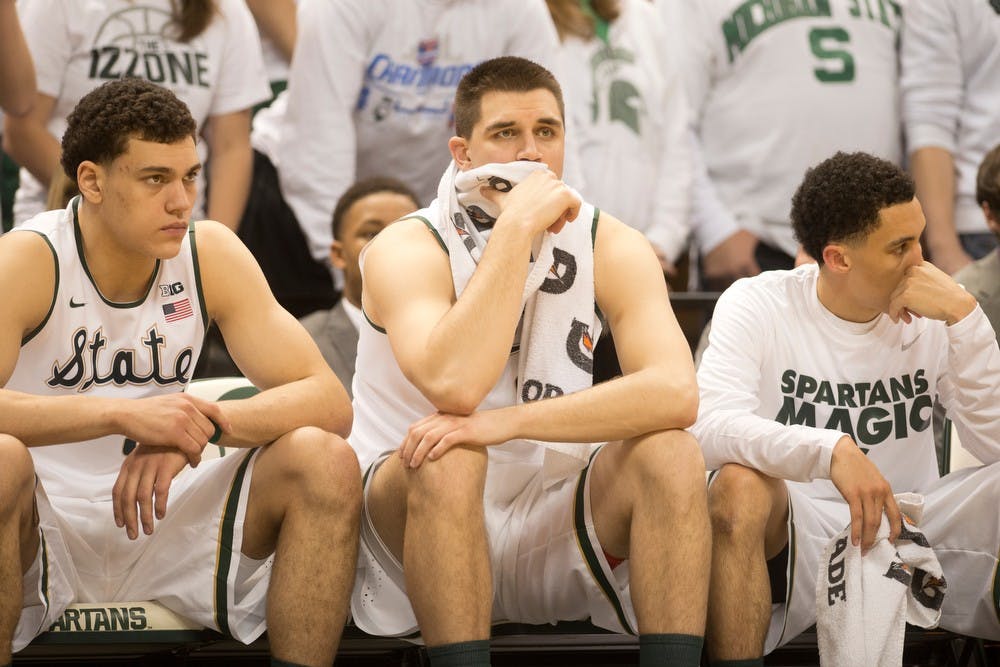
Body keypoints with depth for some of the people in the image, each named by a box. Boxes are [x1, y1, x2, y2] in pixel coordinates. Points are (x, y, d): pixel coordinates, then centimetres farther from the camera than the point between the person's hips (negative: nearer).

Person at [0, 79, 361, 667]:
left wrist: (204, 420, -25)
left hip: (157, 515, 4)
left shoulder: (211, 254, 0)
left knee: (326, 463, -17)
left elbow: (329, 401, -6)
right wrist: (123, 414, -38)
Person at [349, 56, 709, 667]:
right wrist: (517, 226, -27)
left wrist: (508, 422, -31)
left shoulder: (612, 247, -2)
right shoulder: (407, 250, -11)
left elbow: (676, 392, -20)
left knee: (671, 455, -21)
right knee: (448, 458, -33)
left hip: (551, 532, 3)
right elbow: (454, 385, -32)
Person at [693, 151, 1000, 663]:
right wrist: (832, 450, -38)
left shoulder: (932, 316, 3)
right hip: (799, 539, -2)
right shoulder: (756, 305, -6)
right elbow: (710, 428, -23)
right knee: (739, 488, -34)